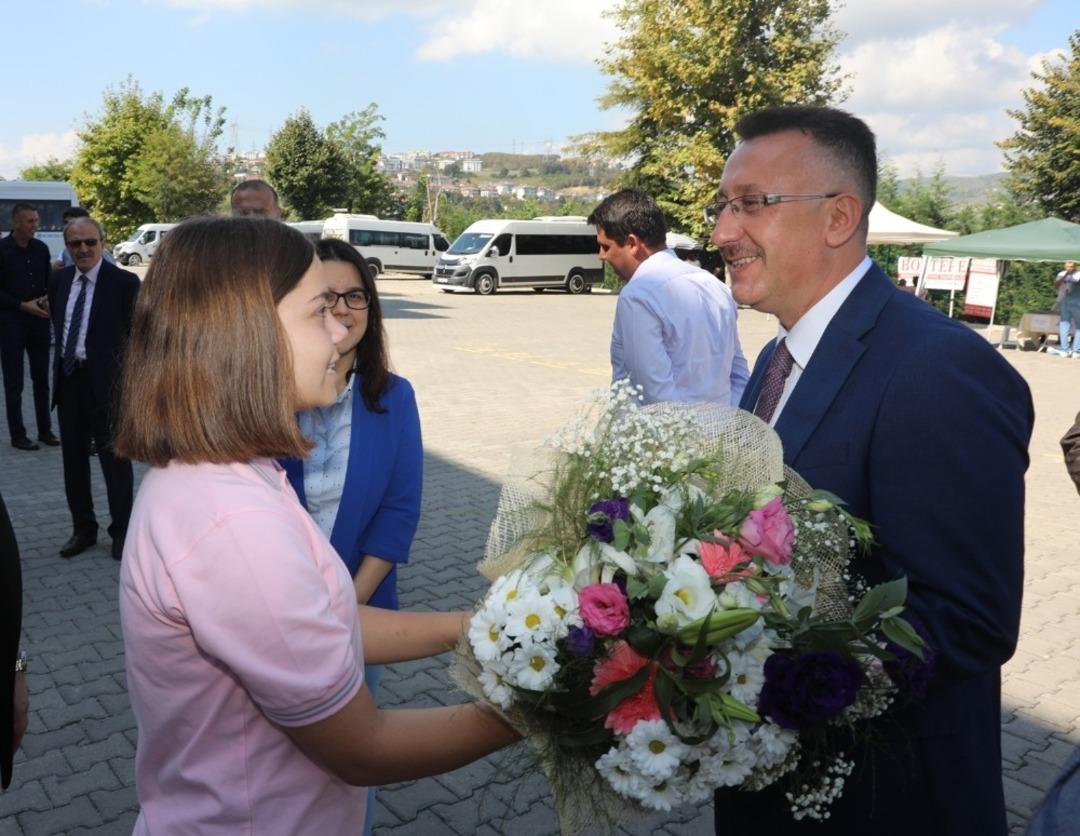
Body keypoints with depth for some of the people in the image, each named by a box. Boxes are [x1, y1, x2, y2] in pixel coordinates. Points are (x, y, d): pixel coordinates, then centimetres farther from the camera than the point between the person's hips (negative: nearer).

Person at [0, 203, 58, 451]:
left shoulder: (41, 248, 7)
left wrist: (48, 301, -3)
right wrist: (23, 305, -15)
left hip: (39, 319, 4)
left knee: (42, 379, 10)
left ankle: (45, 430, 19)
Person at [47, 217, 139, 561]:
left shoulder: (124, 282, -10)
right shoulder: (59, 280, 8)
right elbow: (59, 325, 19)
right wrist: (63, 361, 13)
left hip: (106, 381, -6)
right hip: (68, 379, 6)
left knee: (114, 460, 5)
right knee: (74, 459, 14)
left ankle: (121, 531, 19)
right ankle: (83, 528, 29)